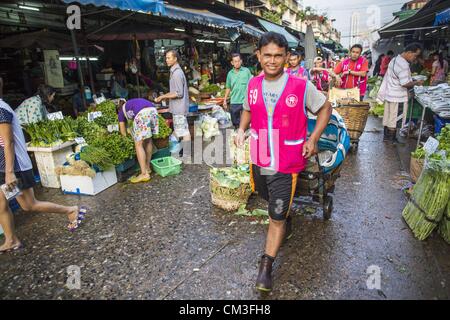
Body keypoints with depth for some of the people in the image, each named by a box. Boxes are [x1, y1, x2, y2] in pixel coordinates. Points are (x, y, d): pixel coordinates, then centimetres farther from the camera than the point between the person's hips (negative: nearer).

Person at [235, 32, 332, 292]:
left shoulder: (301, 86, -14)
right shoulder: (254, 84, -1)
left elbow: (325, 108, 0)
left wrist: (314, 139, -11)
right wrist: (242, 129, -2)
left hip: (286, 165, -4)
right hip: (259, 160, 5)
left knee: (276, 218, 2)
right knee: (273, 203, 28)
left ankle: (266, 268, 21)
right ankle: (287, 222, 61)